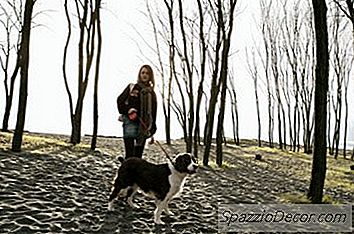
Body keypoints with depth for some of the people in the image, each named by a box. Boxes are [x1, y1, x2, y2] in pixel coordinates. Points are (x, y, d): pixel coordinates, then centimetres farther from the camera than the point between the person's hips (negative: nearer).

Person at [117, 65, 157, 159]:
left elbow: (153, 111, 13)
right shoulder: (132, 87, 7)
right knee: (129, 155, -11)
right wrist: (128, 110, -11)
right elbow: (120, 100, 3)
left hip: (144, 126, 4)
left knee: (138, 155, 6)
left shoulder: (151, 93, 14)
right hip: (130, 123, -3)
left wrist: (152, 127, 6)